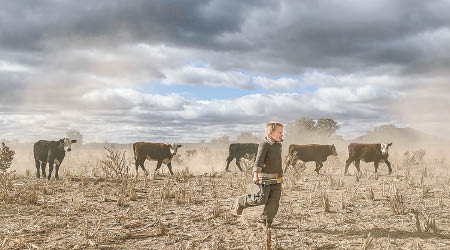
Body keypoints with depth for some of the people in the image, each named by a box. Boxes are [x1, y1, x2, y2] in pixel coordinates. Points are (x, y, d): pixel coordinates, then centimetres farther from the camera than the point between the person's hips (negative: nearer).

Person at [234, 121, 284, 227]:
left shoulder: (278, 145, 15)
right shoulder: (264, 145, -12)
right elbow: (259, 160, -22)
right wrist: (256, 175, -32)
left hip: (276, 179, 8)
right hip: (265, 177, -8)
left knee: (274, 200, 2)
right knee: (262, 199, -9)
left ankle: (266, 220, 14)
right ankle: (241, 202, 12)